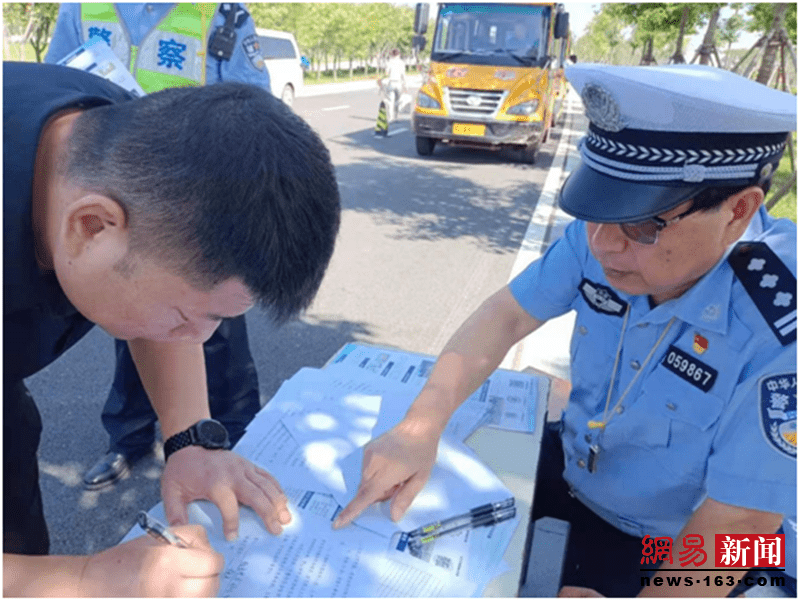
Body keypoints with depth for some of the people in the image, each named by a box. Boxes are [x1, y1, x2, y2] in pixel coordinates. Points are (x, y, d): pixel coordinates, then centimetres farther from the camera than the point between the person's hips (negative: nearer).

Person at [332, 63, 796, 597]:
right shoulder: (601, 234, -20)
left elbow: (733, 529, -28)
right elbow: (508, 315, -15)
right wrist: (420, 427, -27)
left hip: (660, 545, -3)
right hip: (568, 463, 4)